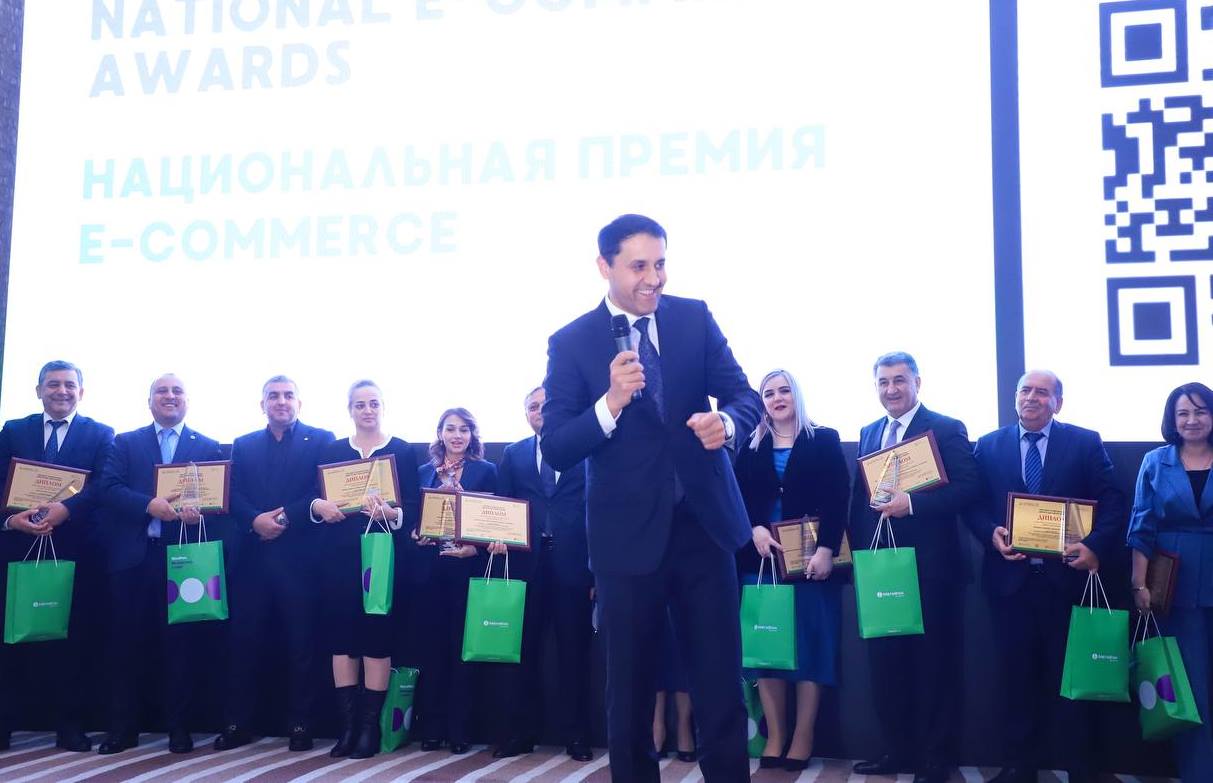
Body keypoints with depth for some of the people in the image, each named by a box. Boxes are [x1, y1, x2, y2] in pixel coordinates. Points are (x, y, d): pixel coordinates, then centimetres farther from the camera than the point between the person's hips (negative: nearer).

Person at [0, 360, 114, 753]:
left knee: (71, 637, 4)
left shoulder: (101, 435, 7)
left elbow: (104, 485, -7)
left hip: (74, 549, -1)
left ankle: (69, 726, 11)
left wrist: (66, 508, -23)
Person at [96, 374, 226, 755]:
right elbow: (108, 488, -1)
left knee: (180, 641, 2)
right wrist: (149, 505, -17)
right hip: (132, 556, 1)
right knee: (125, 642, 5)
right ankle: (122, 727, 16)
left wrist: (200, 512, -19)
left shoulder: (208, 447, 11)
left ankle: (179, 727, 11)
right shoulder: (125, 443, 13)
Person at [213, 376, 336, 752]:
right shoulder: (243, 445, 16)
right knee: (243, 640, 4)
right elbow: (233, 495, 5)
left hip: (300, 556, -3)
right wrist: (255, 520, -14)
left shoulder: (321, 440, 6)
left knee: (300, 642, 2)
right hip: (252, 555, 3)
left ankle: (300, 724, 10)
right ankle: (237, 723, 13)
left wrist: (286, 517, -16)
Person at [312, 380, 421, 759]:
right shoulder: (331, 451, 13)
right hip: (339, 556, 3)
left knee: (377, 635, -3)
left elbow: (414, 508, -2)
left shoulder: (403, 451, 5)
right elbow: (313, 498, 10)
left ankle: (370, 726, 3)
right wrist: (319, 506, -12)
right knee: (341, 634, 2)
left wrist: (390, 513, -22)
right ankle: (347, 725, 8)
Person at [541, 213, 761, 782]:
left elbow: (745, 397, 2)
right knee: (629, 686, 12)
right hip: (628, 534, -1)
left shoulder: (695, 318, 3)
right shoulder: (572, 343, -4)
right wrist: (611, 402, -25)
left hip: (705, 523, 2)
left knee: (720, 681, 6)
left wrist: (725, 421, -21)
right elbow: (555, 450, -9)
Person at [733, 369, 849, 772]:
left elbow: (837, 499, -5)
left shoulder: (824, 441, 4)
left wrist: (826, 549, -16)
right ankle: (775, 735, 7)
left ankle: (803, 738, 5)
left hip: (812, 558, -2)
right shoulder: (750, 447, 11)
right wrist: (755, 529, -16)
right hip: (761, 559, 2)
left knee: (809, 644, 0)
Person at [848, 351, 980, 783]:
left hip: (929, 565, -6)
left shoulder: (946, 429, -4)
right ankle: (897, 748, 22)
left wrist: (911, 503, -23)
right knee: (885, 659, 10)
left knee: (933, 662, 3)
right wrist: (859, 551, 6)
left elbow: (968, 487, -15)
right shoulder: (869, 433, 14)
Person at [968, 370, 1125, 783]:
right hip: (1011, 578, 1)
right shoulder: (988, 446, 8)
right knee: (1017, 674, 9)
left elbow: (1112, 501, -2)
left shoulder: (1086, 442, 4)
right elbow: (973, 503, 5)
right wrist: (991, 533, -15)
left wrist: (1095, 546, -18)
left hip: (1067, 575, -1)